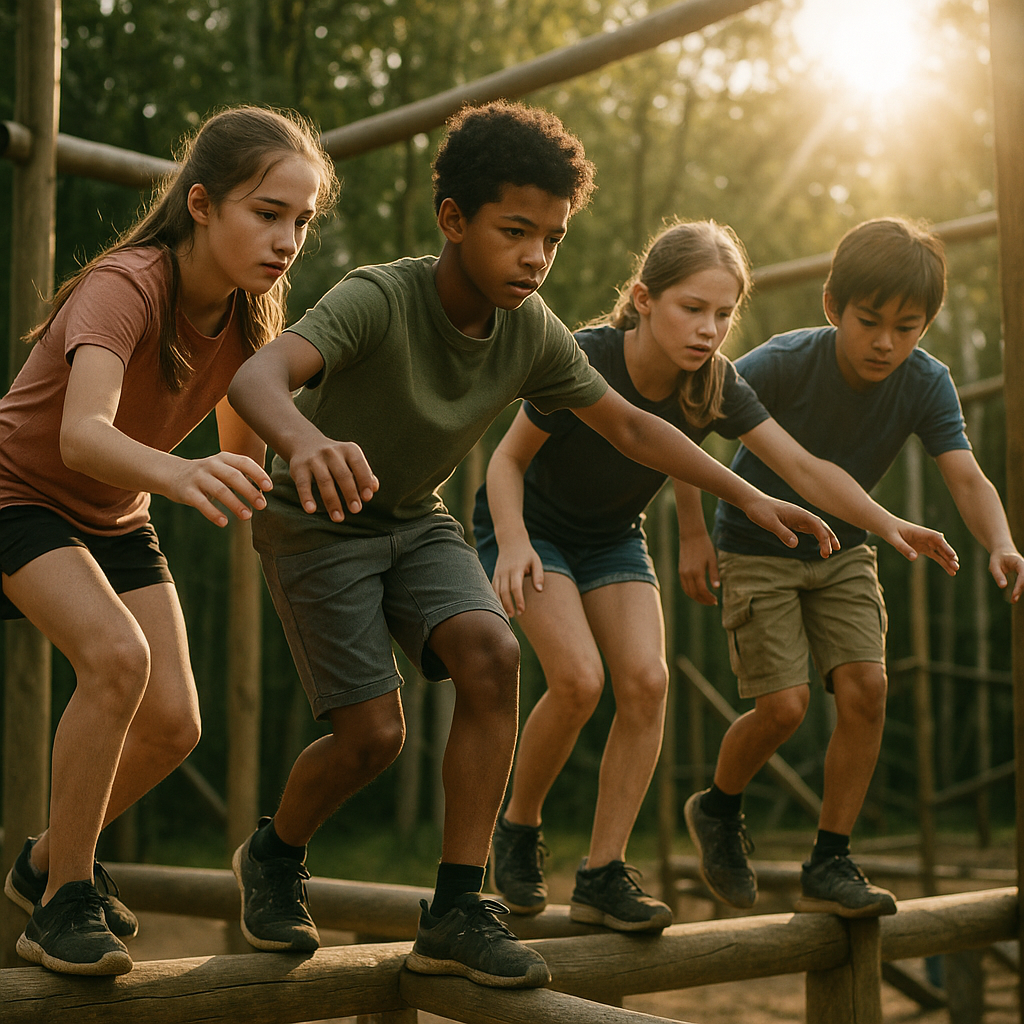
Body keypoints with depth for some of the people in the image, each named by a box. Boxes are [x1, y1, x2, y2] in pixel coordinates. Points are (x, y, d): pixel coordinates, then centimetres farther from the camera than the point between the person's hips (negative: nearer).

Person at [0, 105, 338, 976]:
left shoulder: (249, 310, -12)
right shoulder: (124, 287, -33)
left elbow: (246, 450, 1)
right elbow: (82, 435, -51)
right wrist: (181, 474, -69)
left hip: (113, 514, 7)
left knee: (173, 726, -3)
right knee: (117, 654, -30)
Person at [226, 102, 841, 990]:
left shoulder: (531, 330, -12)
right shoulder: (378, 300, -30)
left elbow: (628, 425, 2)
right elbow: (257, 375, -47)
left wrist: (749, 497, -2)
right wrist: (305, 439, -71)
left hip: (415, 519, 5)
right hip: (317, 521, -5)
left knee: (492, 653, -21)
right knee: (373, 732, -14)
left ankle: (457, 912, -12)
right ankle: (274, 858, 20)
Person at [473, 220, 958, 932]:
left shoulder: (716, 385, -16)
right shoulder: (583, 360, -27)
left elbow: (803, 467, -20)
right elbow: (509, 458, -18)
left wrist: (886, 523, -34)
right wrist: (512, 542, -35)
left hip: (612, 536, 4)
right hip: (531, 523, -4)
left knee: (646, 679, -15)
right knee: (579, 679, -23)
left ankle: (602, 873, -5)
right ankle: (518, 828, 3)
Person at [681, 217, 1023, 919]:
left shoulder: (926, 383, -16)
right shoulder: (785, 363, -25)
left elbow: (966, 477, -25)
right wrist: (694, 533, -17)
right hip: (756, 550, -4)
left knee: (866, 687, -12)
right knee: (785, 705, -13)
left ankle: (829, 865, 2)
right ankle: (718, 808, 18)